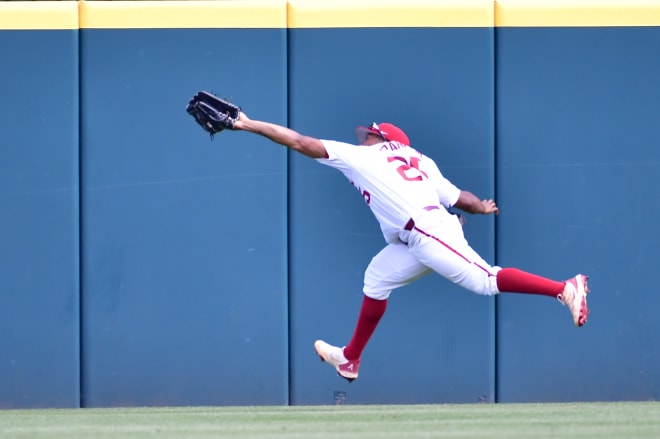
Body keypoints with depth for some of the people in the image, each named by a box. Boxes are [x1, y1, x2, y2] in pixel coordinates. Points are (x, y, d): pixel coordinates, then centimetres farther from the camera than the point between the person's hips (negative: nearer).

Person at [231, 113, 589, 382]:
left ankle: (564, 289, -28)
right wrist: (481, 207, 38)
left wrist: (249, 125, 13)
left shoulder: (362, 156, 8)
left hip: (429, 233, -9)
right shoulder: (419, 162, 25)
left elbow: (301, 143, 9)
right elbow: (459, 198, 17)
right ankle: (350, 359, 28)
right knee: (377, 278, 20)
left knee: (485, 280, -18)